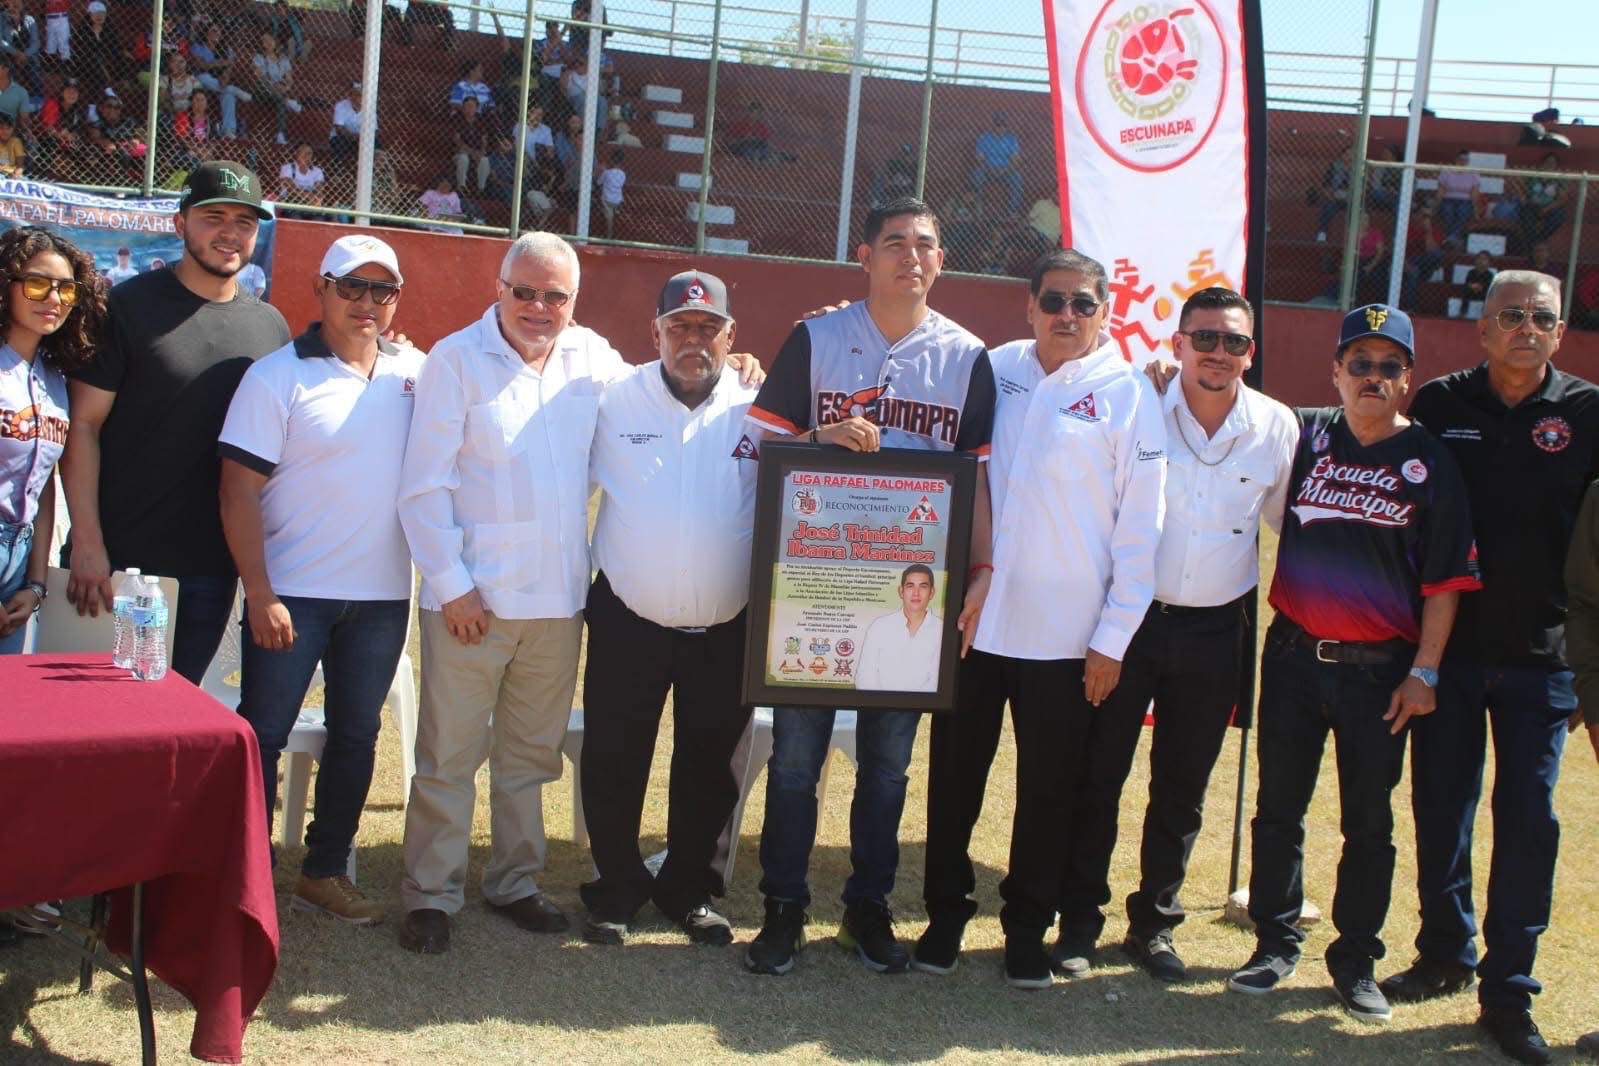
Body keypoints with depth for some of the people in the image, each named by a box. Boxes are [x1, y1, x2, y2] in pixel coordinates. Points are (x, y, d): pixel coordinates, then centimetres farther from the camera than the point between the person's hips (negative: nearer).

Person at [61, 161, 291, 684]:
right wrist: (87, 543, -14)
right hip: (116, 560, -3)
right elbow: (83, 425, -6)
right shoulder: (131, 306, -3)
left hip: (212, 569, 4)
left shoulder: (270, 326, 9)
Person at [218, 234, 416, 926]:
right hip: (291, 593, -4)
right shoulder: (277, 376, -7)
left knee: (356, 736, 13)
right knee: (262, 736, 2)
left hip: (383, 595, 4)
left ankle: (325, 872, 27)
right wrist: (259, 594, -15)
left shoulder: (417, 372, 4)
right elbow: (239, 491, -10)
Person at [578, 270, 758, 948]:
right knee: (614, 765, 8)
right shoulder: (617, 400, -4)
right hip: (628, 620, 0)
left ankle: (689, 890, 32)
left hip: (727, 630, 1)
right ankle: (617, 891, 27)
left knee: (709, 767, 13)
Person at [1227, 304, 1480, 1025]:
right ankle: (1275, 942, 25)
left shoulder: (1430, 464, -2)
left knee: (1369, 822, 7)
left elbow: (1445, 579, -2)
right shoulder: (1304, 437, 3)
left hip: (1379, 669, -2)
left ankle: (1356, 960, 21)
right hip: (1294, 656, 2)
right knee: (1278, 808, 10)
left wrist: (1423, 672, -6)